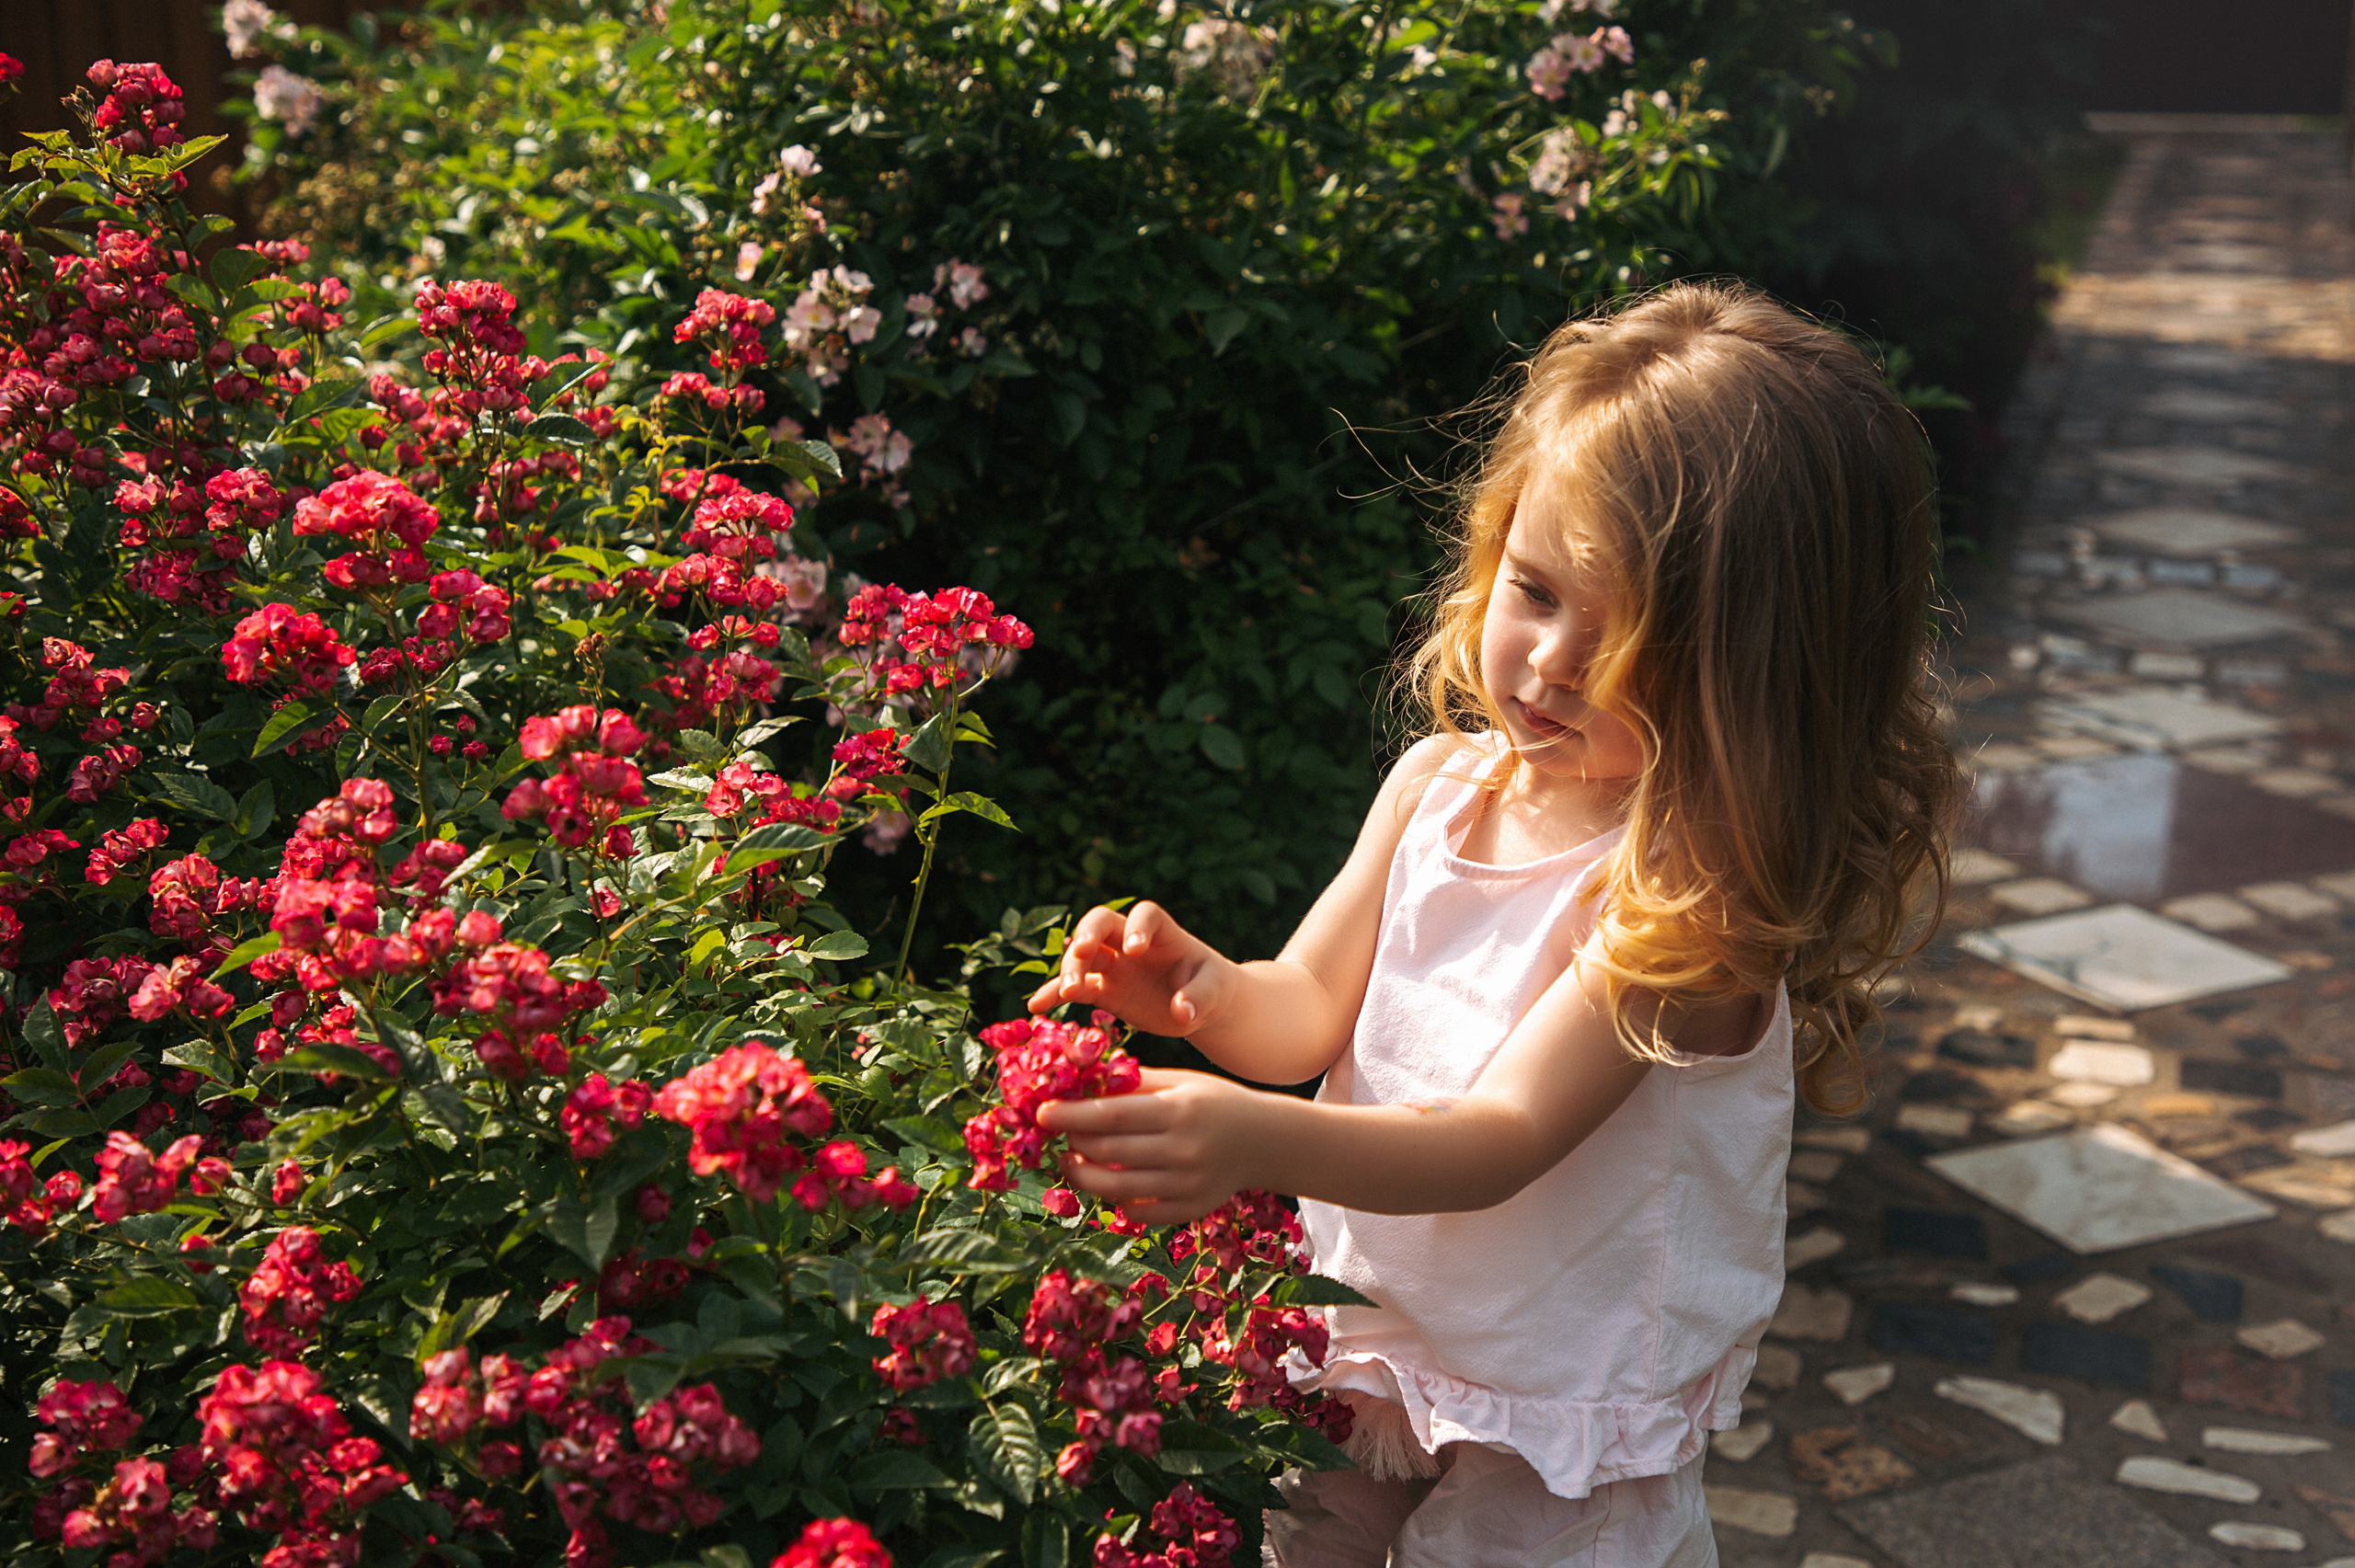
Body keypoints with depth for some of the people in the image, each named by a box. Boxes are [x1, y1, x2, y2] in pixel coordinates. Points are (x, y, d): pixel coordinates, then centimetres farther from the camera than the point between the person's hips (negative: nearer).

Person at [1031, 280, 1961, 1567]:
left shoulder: (1695, 892, -25)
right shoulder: (1436, 785, -6)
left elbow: (1503, 1142, -30)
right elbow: (1313, 1008, 0)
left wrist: (1262, 1142, -44)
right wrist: (1208, 994, -23)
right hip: (1359, 1331, 5)